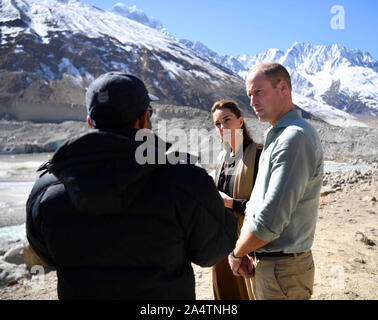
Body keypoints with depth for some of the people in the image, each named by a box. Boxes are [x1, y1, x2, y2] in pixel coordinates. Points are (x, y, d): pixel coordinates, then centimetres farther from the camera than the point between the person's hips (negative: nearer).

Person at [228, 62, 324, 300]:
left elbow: (270, 220, -25)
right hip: (264, 262, 9)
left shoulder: (295, 137, -21)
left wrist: (237, 253, -10)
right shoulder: (275, 136, 12)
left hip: (282, 270, -9)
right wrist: (245, 251, 3)